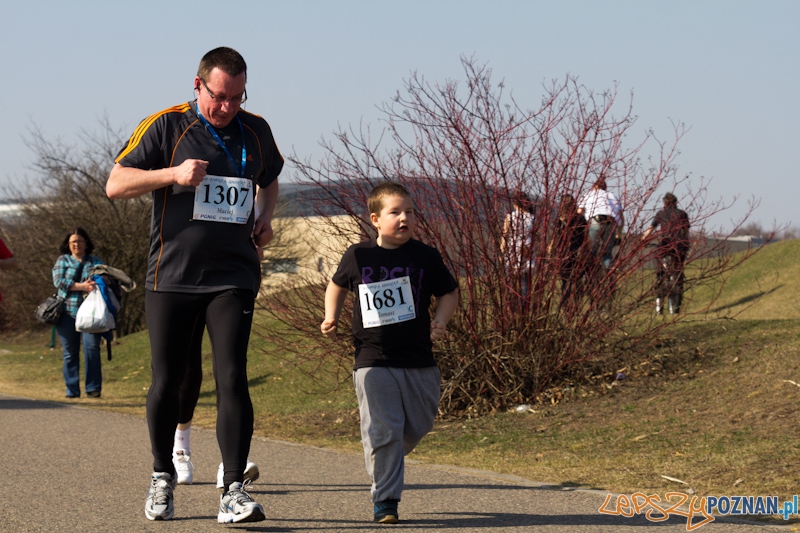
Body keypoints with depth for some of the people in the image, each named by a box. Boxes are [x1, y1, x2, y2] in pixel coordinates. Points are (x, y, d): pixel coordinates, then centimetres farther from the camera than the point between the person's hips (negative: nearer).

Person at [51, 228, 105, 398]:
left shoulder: (95, 262, 16)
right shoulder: (62, 261, 13)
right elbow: (59, 281, -3)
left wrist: (95, 285, -19)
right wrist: (82, 286, -14)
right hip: (67, 312, 0)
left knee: (92, 347, -13)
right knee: (70, 352, 0)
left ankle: (93, 389, -10)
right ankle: (72, 390, 5)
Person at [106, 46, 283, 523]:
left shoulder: (256, 131, 10)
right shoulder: (166, 126, -2)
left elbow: (269, 178, 30)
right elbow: (116, 184, -4)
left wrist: (265, 217, 10)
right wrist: (173, 174, -18)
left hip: (233, 275, 1)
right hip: (172, 274, -1)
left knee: (232, 378, -11)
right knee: (167, 382, 5)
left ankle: (234, 491, -12)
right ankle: (163, 475, 26)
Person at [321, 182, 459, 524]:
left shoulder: (425, 257, 1)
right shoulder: (358, 257, 2)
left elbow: (448, 293, 10)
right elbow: (338, 285, 20)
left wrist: (440, 321, -7)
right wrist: (331, 318, 7)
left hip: (418, 361, 2)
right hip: (373, 362, -2)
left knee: (418, 427, 11)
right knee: (382, 432, -9)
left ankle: (384, 465, 40)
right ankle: (385, 500, -3)